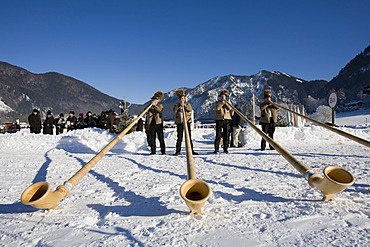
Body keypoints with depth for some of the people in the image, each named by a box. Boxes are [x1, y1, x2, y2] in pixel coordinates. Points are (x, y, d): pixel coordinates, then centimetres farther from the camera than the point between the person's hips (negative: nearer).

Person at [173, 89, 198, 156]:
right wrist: (180, 105, -16)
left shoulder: (188, 104, 12)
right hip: (179, 122, 0)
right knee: (179, 137, 0)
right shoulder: (176, 105, 10)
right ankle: (178, 151, 6)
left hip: (187, 122, 0)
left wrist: (184, 105, -13)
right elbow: (174, 110, -11)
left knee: (189, 136, 0)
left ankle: (191, 150, 5)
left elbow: (190, 109, -8)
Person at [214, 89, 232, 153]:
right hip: (219, 119, -2)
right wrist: (222, 102, -11)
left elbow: (230, 108, -5)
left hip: (226, 119, 2)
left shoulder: (228, 103, 17)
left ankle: (225, 148, 8)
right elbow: (217, 108, -11)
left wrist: (225, 102, -11)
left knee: (226, 135, 2)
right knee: (218, 135, -5)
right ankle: (216, 149, -1)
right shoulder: (217, 103, 10)